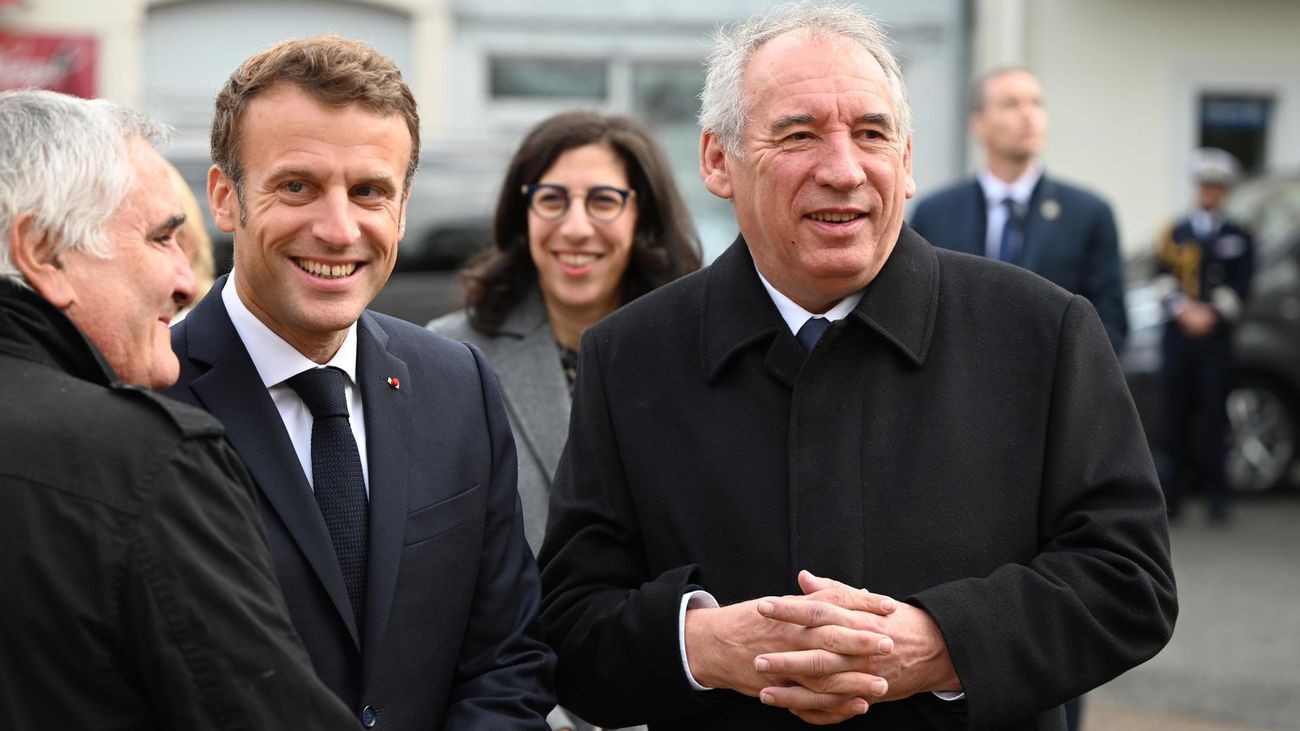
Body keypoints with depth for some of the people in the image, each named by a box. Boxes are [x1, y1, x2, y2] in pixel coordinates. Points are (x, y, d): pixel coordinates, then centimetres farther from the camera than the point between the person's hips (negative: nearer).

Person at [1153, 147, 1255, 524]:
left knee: (1213, 418, -2)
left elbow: (1239, 289, 0)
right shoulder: (1175, 233, 13)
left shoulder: (1238, 239, 8)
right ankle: (1171, 494, 4)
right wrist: (1185, 311, -11)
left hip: (1216, 341, -1)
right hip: (1177, 338, 2)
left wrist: (1211, 314, -12)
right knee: (1174, 417, 0)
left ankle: (1216, 497, 2)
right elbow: (1163, 280, 3)